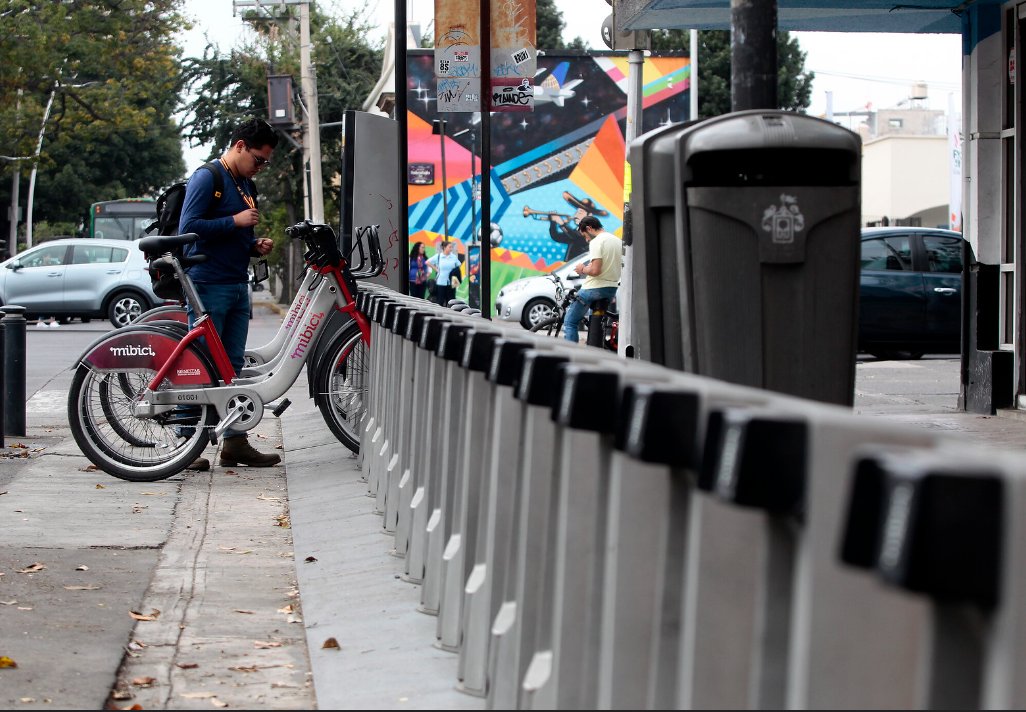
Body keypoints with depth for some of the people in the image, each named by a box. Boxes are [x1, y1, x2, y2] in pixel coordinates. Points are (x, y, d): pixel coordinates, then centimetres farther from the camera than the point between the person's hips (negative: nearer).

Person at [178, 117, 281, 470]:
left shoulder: (246, 185, 19)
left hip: (238, 286, 9)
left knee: (233, 367, 10)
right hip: (208, 285, -9)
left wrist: (256, 245, 8)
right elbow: (188, 227, -17)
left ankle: (235, 442, 13)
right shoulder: (207, 178, -8)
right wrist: (235, 221, -17)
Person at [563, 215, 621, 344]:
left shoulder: (596, 242, -16)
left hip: (594, 289, -9)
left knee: (570, 322, 0)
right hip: (612, 289, 9)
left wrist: (583, 269, -6)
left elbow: (595, 270, -25)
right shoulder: (617, 240, 12)